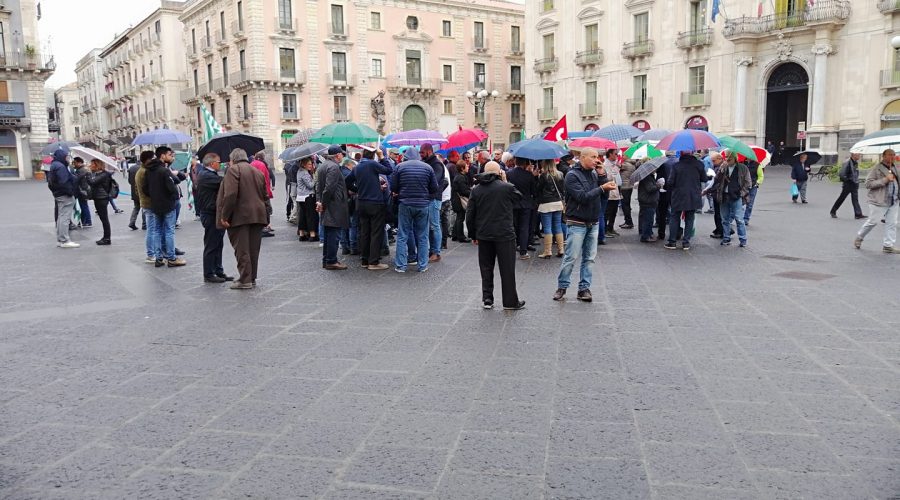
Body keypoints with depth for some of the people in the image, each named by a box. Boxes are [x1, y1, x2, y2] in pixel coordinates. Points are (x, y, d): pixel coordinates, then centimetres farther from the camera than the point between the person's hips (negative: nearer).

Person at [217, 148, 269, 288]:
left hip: (240, 216, -7)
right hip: (258, 215, 7)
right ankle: (252, 278, 16)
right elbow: (265, 195, 17)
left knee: (241, 249, -2)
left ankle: (245, 280, -2)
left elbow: (230, 195, -17)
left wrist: (224, 216, -14)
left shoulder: (233, 169, -5)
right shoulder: (258, 171, 18)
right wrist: (265, 213, 18)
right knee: (254, 249, 11)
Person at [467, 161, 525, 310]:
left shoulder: (476, 190, 2)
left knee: (486, 269, 13)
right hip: (504, 235, -3)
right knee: (507, 270, 5)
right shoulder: (507, 187, -10)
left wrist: (473, 235, 13)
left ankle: (487, 299, 15)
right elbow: (519, 197, 11)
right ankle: (510, 302, 12)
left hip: (483, 235, 4)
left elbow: (470, 216, 4)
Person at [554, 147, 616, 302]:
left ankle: (584, 288, 14)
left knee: (589, 258, 7)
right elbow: (582, 197, -20)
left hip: (593, 223, 6)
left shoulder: (594, 174, 10)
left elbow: (603, 195, 6)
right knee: (571, 257, -4)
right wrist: (602, 188, -20)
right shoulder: (573, 175, -9)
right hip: (577, 223, -6)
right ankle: (561, 287, 9)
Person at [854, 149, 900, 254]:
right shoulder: (876, 169, -9)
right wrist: (885, 179, -21)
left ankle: (888, 246, 9)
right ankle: (859, 238, 21)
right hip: (879, 202, -7)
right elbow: (868, 184, -15)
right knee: (873, 222, 0)